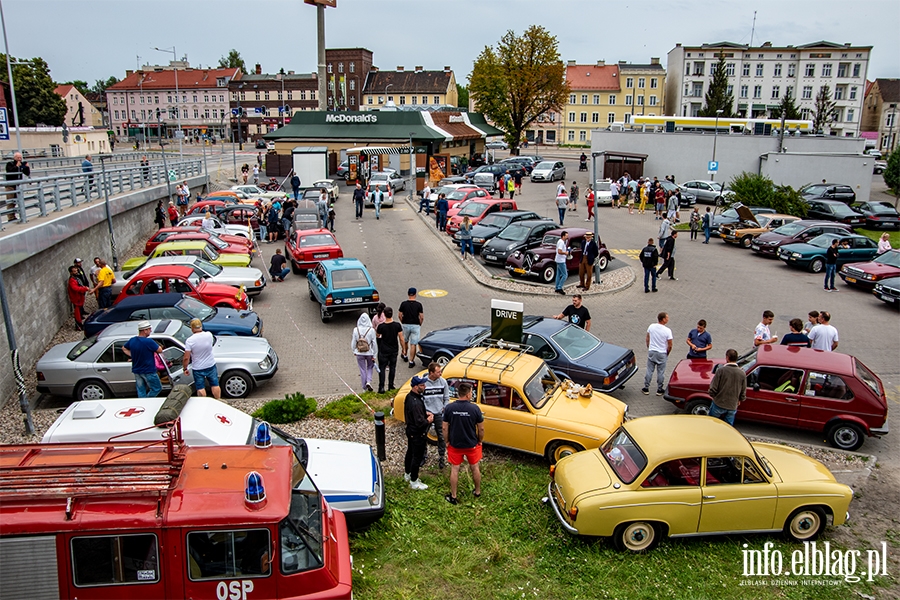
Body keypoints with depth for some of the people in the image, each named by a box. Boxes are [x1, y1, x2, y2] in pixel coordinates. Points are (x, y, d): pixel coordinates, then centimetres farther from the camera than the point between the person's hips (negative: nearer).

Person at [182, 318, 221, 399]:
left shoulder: (189, 341, -22)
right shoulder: (209, 335, -14)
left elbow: (186, 358, -19)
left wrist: (185, 368, -3)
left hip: (198, 369, -3)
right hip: (211, 365, 3)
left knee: (200, 388, 12)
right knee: (215, 385, 17)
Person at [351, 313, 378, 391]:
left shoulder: (356, 330, -10)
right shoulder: (371, 330, -15)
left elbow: (353, 342, -2)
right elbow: (374, 343, -9)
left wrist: (354, 351, 15)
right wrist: (374, 355, 1)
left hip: (359, 353, 1)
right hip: (369, 353, -1)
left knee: (362, 370, 14)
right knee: (370, 367, 23)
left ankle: (365, 386, 23)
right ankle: (368, 382, 3)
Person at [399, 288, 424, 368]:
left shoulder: (403, 304, -5)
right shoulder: (418, 304, -8)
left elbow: (400, 316, -1)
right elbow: (422, 317, -8)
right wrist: (419, 325, 8)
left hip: (406, 325, 2)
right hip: (415, 325, -2)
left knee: (405, 341, 25)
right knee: (413, 344, 2)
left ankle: (405, 355, 41)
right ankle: (411, 361, 2)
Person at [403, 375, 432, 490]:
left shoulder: (409, 396, -3)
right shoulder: (416, 403, -34)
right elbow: (420, 423, -32)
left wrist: (425, 413, 2)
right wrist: (428, 420, -13)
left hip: (410, 430, 10)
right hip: (417, 434, -10)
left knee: (410, 452, 25)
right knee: (417, 457, 6)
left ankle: (407, 474, 44)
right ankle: (414, 482, 20)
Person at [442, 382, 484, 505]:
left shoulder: (449, 408, -15)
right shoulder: (474, 409, -18)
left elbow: (445, 428, -8)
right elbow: (481, 428, -9)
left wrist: (447, 442, 6)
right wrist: (480, 441, 8)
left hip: (455, 445, 1)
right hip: (472, 445, 0)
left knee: (454, 469, 13)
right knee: (475, 468, 20)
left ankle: (453, 497, 22)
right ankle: (477, 492, 37)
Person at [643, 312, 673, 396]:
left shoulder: (651, 327, -6)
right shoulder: (667, 331, -17)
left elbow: (647, 339, 5)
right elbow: (670, 345, -12)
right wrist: (667, 353, 5)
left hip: (651, 352, 3)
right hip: (662, 354, -3)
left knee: (649, 371, 12)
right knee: (660, 372, 10)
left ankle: (646, 389, 19)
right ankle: (659, 390, 20)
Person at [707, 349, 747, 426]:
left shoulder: (721, 371, -18)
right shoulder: (742, 373, -6)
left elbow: (713, 389, -14)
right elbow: (743, 393, 2)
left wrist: (713, 396, 8)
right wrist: (739, 400, 23)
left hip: (719, 405, -3)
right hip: (732, 407, 3)